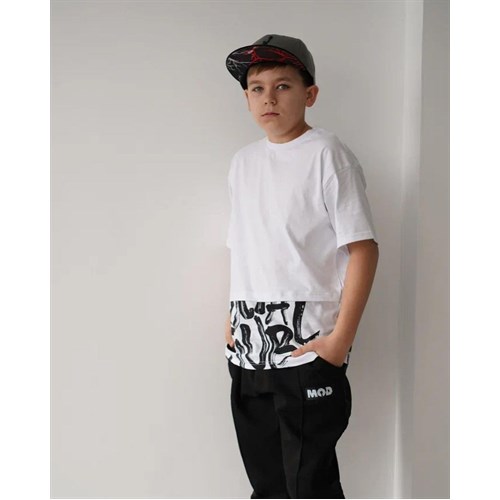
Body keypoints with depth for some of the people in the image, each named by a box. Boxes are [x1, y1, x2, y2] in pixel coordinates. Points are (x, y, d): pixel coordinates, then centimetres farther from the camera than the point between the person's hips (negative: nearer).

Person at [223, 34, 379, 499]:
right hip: (248, 353, 6)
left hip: (308, 350, -6)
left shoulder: (327, 155, -6)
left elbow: (363, 248, -11)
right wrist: (233, 318, 10)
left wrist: (341, 337, -15)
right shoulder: (243, 161, 12)